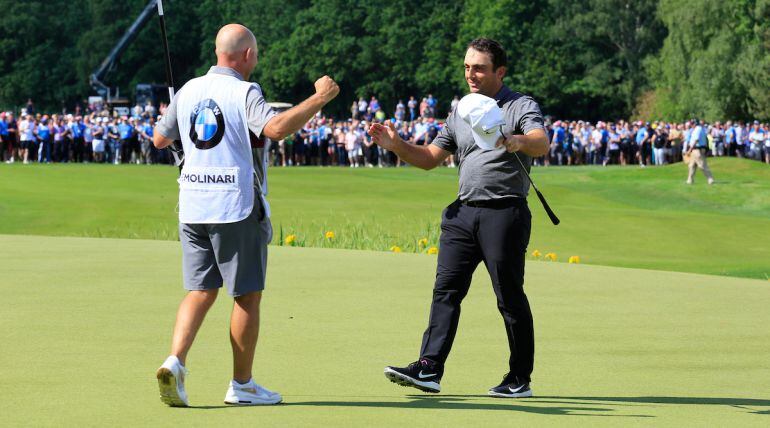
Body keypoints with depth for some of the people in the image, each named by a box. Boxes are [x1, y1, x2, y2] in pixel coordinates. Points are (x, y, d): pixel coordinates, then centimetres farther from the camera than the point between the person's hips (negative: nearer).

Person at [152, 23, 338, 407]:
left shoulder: (188, 91, 9)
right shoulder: (244, 93, -10)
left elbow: (159, 139, 20)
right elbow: (275, 128, -28)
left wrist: (168, 115, 40)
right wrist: (318, 99, -20)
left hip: (191, 206, 6)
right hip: (236, 209, -6)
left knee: (200, 291, 10)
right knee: (247, 294, 6)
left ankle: (175, 361, -12)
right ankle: (241, 385, 10)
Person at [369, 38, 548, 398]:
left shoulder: (522, 107, -1)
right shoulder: (459, 114, 19)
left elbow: (541, 144, -20)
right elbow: (430, 158, 20)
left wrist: (517, 142, -42)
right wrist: (395, 145, 2)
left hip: (505, 212, -6)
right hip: (463, 211, 6)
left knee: (510, 295, -2)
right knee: (446, 288, -3)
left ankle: (520, 379, 6)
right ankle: (429, 369, -6)